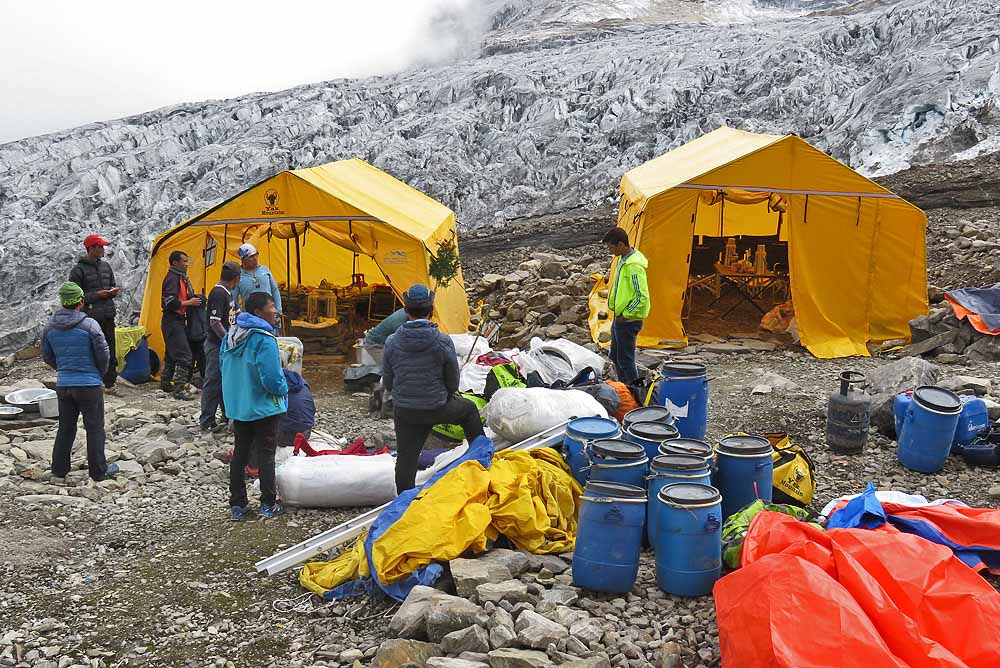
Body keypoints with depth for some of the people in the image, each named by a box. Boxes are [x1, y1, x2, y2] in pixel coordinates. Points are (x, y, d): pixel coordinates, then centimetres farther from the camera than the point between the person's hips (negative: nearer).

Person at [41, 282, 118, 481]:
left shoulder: (50, 327, 1)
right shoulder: (89, 325, -15)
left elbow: (47, 357, 10)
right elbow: (104, 355, -10)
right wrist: (99, 375, 9)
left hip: (63, 385, 5)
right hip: (89, 384, -5)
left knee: (66, 427, 18)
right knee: (95, 427, 6)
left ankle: (59, 468, 25)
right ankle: (98, 470, 12)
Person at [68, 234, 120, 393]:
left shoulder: (105, 266, 14)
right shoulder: (78, 270, -6)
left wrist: (113, 291, 2)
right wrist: (96, 295, -15)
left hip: (108, 315, 7)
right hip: (90, 317, -6)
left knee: (110, 351, 11)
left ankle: (109, 384, 20)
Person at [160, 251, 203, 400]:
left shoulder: (181, 277, 17)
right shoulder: (172, 278, -15)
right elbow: (170, 302, -23)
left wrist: (193, 299, 9)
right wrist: (189, 303, -15)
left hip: (178, 322, 11)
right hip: (173, 322, -11)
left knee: (172, 355, 18)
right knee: (184, 355, -14)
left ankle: (165, 384, 29)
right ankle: (179, 390, -13)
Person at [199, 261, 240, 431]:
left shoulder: (227, 293, 12)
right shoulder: (218, 294, -18)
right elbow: (215, 322, -22)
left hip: (225, 344, 10)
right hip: (217, 345, -10)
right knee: (213, 383, -3)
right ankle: (207, 422, 5)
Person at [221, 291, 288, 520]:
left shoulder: (230, 336, 3)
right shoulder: (264, 340, -22)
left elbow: (225, 370, 11)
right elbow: (272, 378, -24)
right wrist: (284, 390, -5)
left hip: (237, 405, 7)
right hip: (263, 407, -7)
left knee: (240, 453, 14)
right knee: (266, 455, 5)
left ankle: (237, 505, 19)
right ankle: (268, 504, 13)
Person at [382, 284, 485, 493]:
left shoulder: (392, 343, -9)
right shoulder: (443, 342, -15)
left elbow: (387, 383, 2)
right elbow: (453, 383, -5)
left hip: (404, 412, 2)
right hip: (438, 408, -1)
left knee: (406, 458, 12)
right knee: (469, 409, 27)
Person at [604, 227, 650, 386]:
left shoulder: (633, 266, -23)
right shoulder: (622, 259, 8)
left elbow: (642, 297, -25)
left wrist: (626, 315, -17)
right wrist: (618, 314, 16)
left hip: (628, 320, -10)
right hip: (620, 317, 10)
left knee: (625, 359, -3)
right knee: (615, 356, 19)